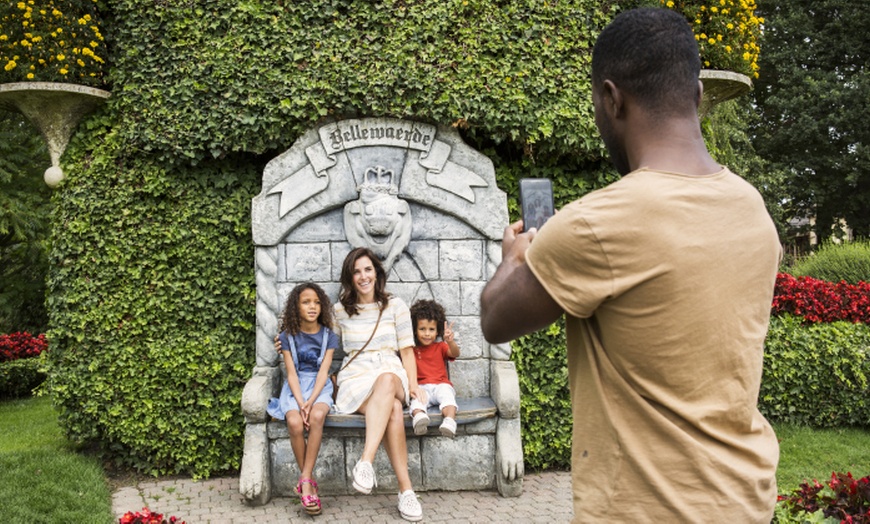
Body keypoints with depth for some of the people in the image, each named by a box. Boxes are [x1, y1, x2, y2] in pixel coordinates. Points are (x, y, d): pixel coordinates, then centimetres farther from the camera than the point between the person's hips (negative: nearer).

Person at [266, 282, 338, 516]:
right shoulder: (288, 336, 4)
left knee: (317, 416, -35)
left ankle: (304, 479, -28)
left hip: (319, 387, 0)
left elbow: (323, 371, -4)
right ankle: (309, 482, -20)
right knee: (295, 422, -32)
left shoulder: (328, 336, 4)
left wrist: (310, 402, -20)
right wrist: (301, 403, -19)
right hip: (295, 388, 0)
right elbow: (291, 373, -3)